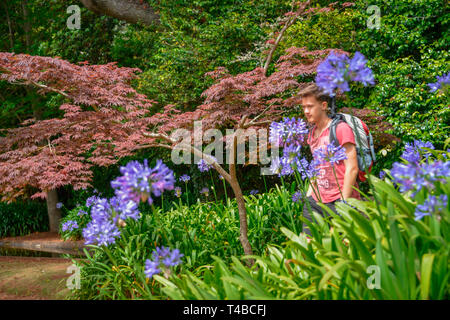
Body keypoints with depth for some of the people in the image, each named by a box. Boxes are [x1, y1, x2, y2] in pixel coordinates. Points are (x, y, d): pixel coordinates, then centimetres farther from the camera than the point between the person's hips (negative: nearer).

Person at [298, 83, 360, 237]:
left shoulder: (341, 129, -7)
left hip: (340, 200, -7)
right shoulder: (312, 135, 15)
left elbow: (352, 169, -11)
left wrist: (343, 203, -14)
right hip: (317, 201, 7)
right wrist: (308, 195, 15)